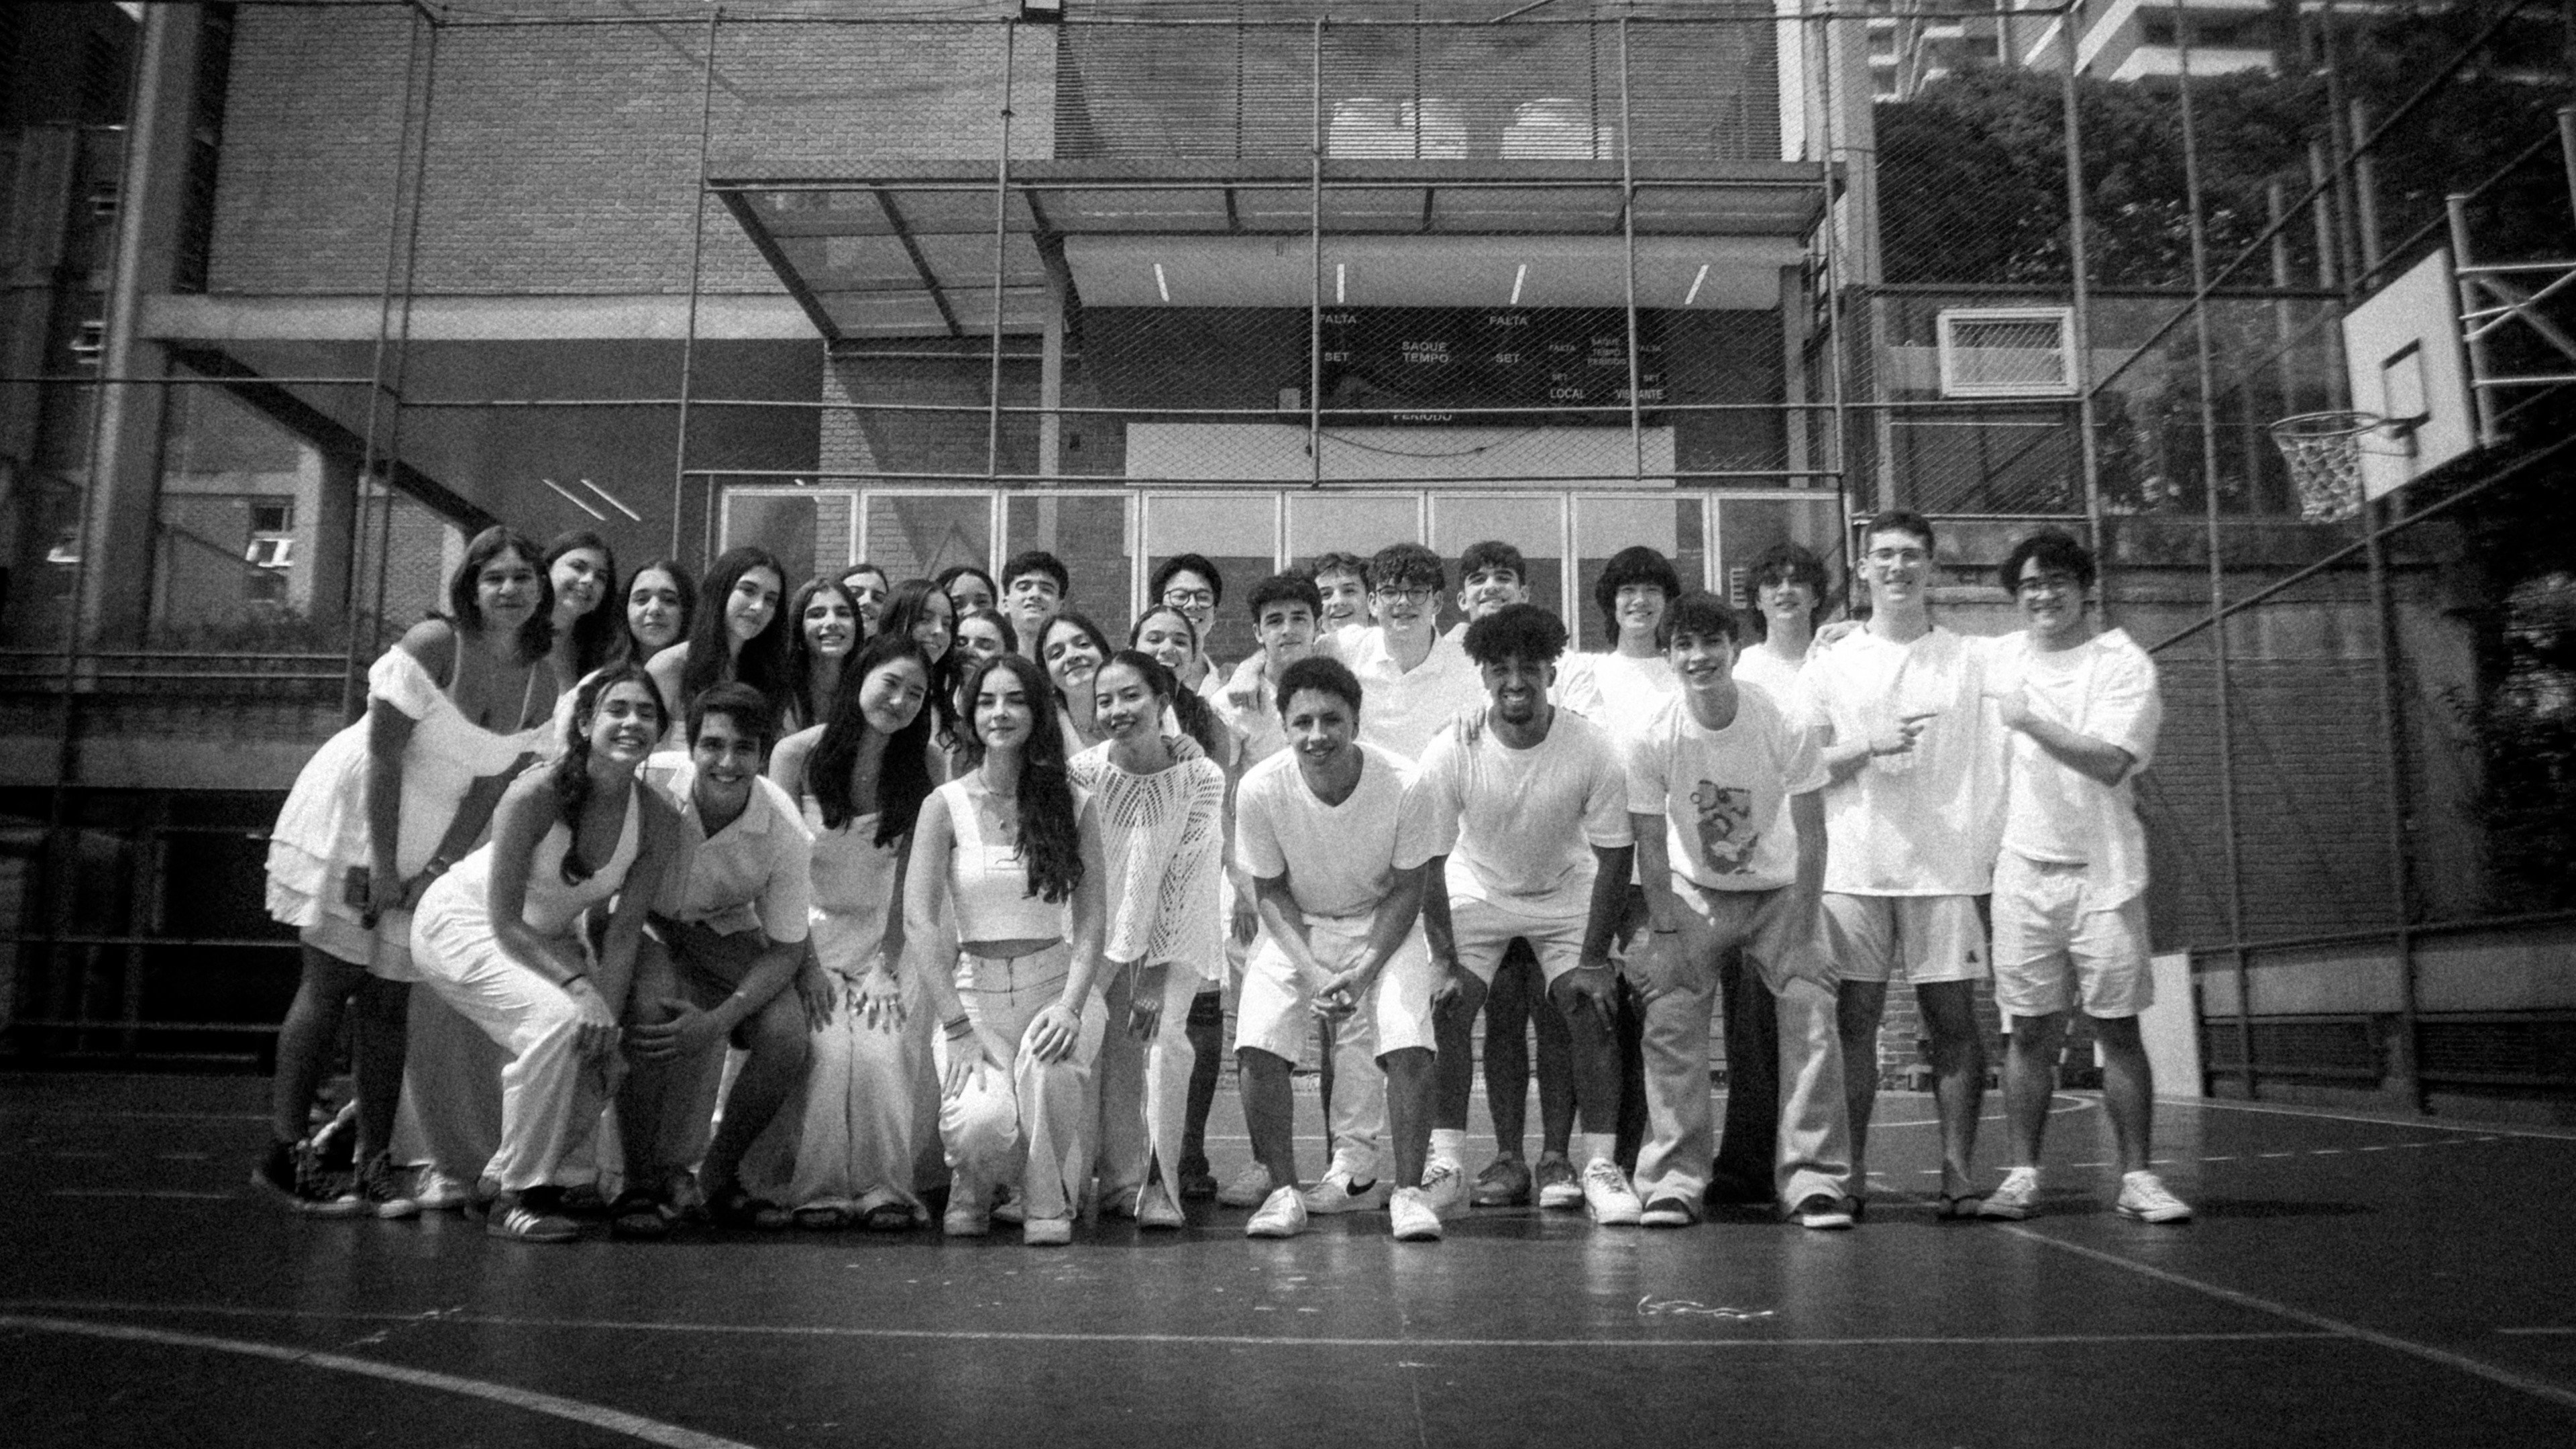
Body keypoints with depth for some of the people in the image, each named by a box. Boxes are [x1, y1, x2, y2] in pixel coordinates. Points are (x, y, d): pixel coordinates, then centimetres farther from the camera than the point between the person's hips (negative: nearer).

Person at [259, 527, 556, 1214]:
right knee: (332, 982, -5)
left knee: (392, 998, 6)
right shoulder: (432, 645, -19)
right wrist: (383, 864, -18)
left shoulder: (543, 682, -3)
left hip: (435, 842, 5)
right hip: (355, 814, -5)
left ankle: (374, 1165, 9)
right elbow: (384, 756, -19)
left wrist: (438, 870, -8)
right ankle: (281, 1153, 2)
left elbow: (494, 785, -2)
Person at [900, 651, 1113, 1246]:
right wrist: (959, 1028, -14)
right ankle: (972, 1190, 13)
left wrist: (1071, 1005, -17)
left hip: (1056, 983, 1)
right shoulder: (946, 805, 0)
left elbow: (1088, 924, 0)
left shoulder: (1074, 805, 4)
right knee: (984, 1123, -26)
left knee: (1048, 1066, -34)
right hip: (973, 989, 0)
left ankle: (1048, 1203, -7)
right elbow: (919, 920, -6)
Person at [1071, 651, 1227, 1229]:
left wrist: (1156, 980, -19)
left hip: (1177, 931, -1)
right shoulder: (1084, 772, -16)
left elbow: (1186, 878, -18)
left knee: (1165, 1033, -15)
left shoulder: (1200, 777, -19)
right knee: (1116, 1042, -5)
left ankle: (1159, 1185, -7)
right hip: (1107, 929, 1)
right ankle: (1121, 1181, 7)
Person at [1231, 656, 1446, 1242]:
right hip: (1295, 928, 1)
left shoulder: (1402, 784, -25)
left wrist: (1363, 970, -21)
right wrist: (1313, 972, -21)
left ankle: (1407, 1189, -3)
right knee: (1255, 1044, -18)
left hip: (1382, 926, -1)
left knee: (1409, 1045, -21)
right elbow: (1271, 892, -9)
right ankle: (1283, 1191, -1)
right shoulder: (1260, 788, -22)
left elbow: (1406, 891, -11)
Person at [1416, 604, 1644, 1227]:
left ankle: (1601, 1165, -1)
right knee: (1448, 1008, -15)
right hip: (1474, 895, 0)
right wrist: (1445, 962, -19)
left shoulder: (1593, 749, -24)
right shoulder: (1450, 754, -24)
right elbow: (1430, 861, -17)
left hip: (1567, 896, 0)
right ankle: (1447, 1163, -5)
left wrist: (1593, 959, -17)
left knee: (1590, 1011, -12)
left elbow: (1614, 857, -16)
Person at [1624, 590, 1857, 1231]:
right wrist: (1666, 934, -14)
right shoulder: (1653, 740, -17)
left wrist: (1800, 936, -16)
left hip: (1779, 890, 0)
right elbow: (1651, 846, -9)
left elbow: (1810, 835, -13)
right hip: (1693, 893, 0)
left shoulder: (1785, 728, -19)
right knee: (1669, 1015, -13)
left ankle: (1815, 1178, -3)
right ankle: (1674, 1178, -2)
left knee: (1811, 1011, -13)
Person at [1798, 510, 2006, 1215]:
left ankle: (1959, 1168, 6)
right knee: (1855, 1017, 2)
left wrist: (1994, 859, -3)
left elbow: (1992, 767, 6)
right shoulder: (1829, 664, 9)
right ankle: (1850, 1168, 9)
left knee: (1953, 1015, -1)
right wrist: (1871, 747, -11)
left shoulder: (1970, 661, 8)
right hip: (1852, 867, 0)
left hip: (1945, 868, 0)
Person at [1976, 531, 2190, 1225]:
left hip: (2102, 869, -3)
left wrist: (2030, 720, -18)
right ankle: (2022, 1176, 10)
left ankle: (2137, 1179, 8)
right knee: (2030, 1030, 4)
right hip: (2023, 865, 3)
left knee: (2117, 1027, 0)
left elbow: (2111, 764, -17)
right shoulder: (2002, 660, 9)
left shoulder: (2124, 664, -4)